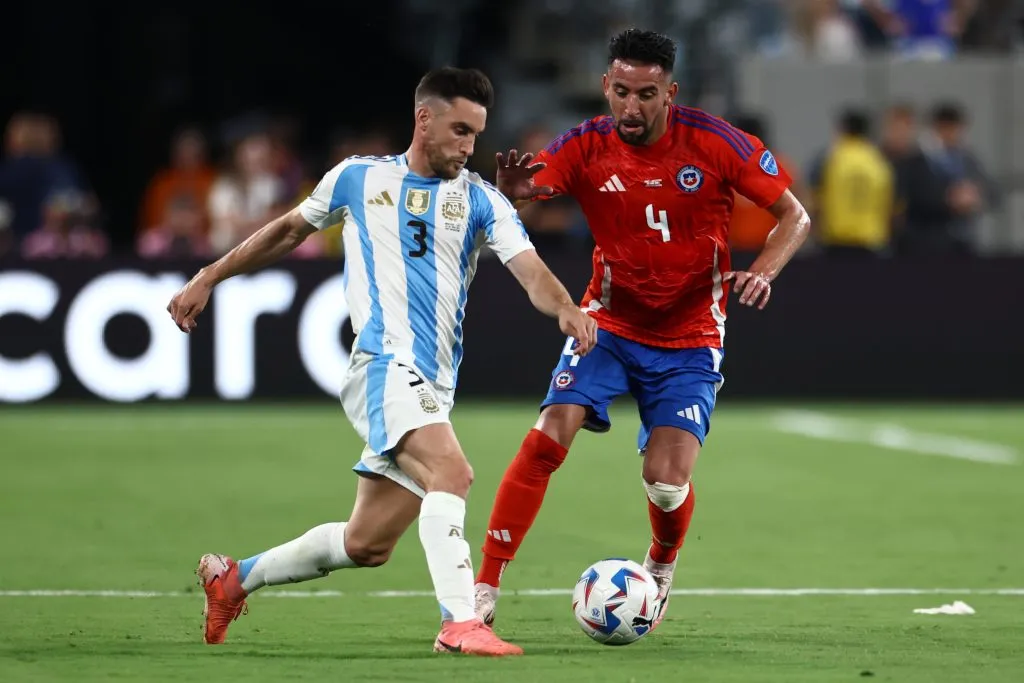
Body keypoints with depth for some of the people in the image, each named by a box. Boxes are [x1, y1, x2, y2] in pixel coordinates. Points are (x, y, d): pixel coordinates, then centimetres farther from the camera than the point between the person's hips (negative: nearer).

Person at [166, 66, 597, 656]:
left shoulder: (480, 200, 10)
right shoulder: (358, 178, 9)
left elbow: (531, 270, -4)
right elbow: (290, 231, 24)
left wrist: (564, 307, -26)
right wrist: (208, 279, 24)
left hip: (434, 387, 4)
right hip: (385, 362, -4)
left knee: (367, 545, 8)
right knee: (452, 471, -30)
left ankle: (235, 578, 30)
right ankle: (460, 622, -35)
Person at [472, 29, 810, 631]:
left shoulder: (714, 142, -14)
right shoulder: (588, 146, -11)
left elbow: (795, 217, -7)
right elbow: (526, 187, -25)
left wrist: (763, 272, -26)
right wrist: (514, 187, -50)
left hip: (690, 342, -1)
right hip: (609, 325, 1)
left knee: (667, 480, -14)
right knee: (547, 440, -19)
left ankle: (662, 567, 22)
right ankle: (486, 591, -13)